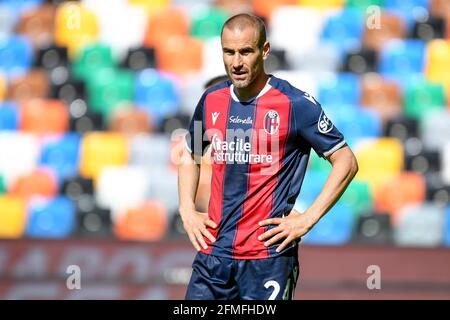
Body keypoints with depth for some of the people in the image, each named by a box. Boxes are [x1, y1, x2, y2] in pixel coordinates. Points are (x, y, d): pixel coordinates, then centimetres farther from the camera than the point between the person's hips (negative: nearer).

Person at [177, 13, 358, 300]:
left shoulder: (296, 104, -8)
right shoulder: (211, 101, 8)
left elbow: (346, 162, -4)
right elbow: (189, 155, 26)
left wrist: (307, 220, -10)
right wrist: (187, 211, 12)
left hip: (269, 253, -5)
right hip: (214, 250, 5)